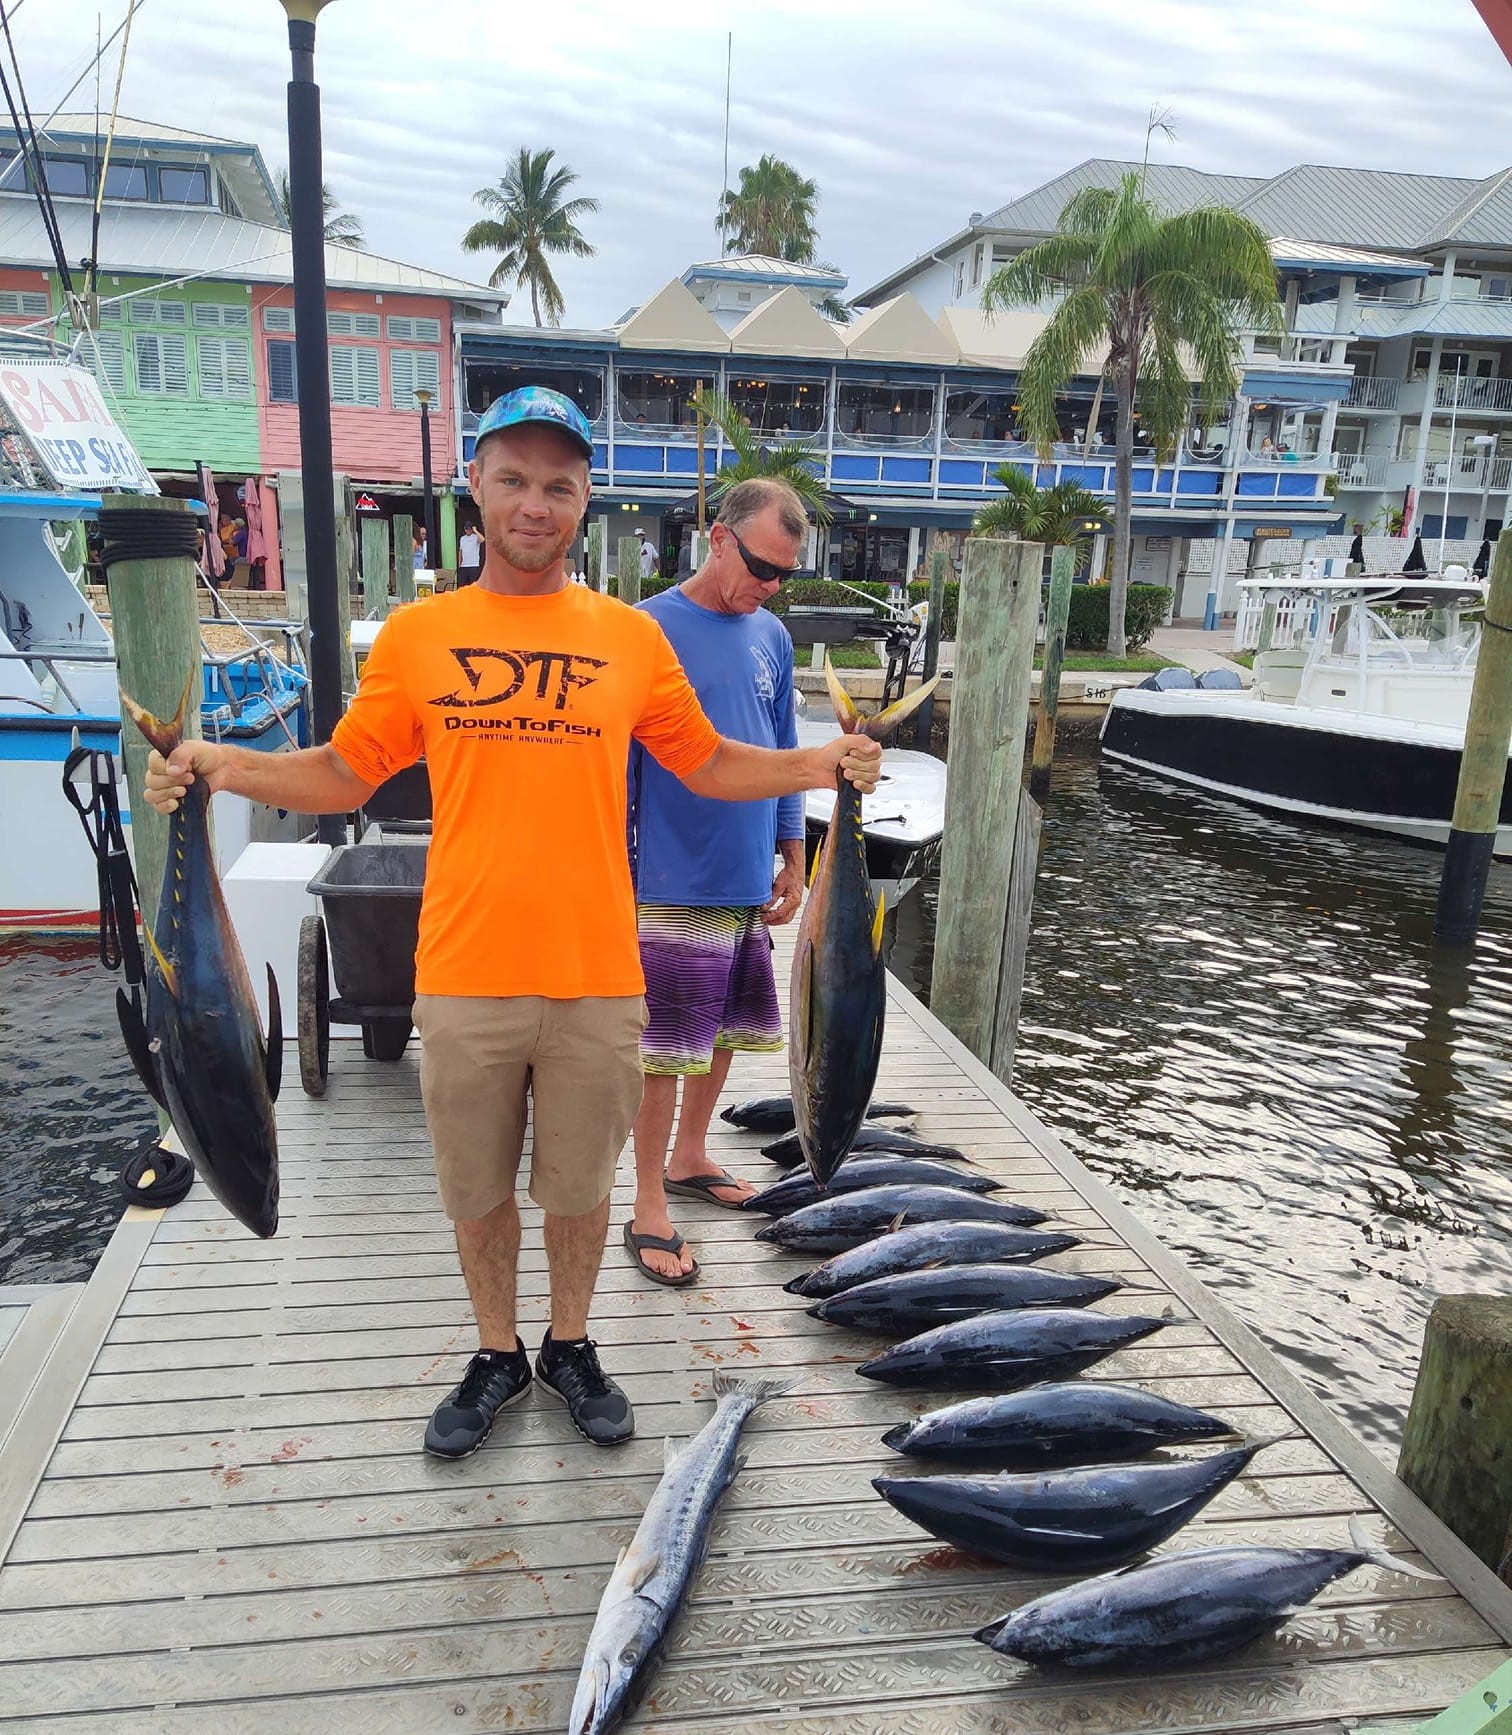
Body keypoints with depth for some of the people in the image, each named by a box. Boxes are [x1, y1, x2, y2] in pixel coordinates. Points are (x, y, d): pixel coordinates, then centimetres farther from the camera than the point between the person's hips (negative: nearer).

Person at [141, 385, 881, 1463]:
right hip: (464, 973, 0)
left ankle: (571, 1345, 40)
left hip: (597, 977, 0)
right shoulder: (416, 635, 3)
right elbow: (345, 775, 6)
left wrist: (820, 765, -3)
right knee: (477, 1189, 15)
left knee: (579, 1184, 15)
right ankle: (498, 1354, 39)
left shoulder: (631, 635, 3)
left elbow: (709, 764, 10)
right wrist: (224, 766, -8)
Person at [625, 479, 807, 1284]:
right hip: (674, 883, -6)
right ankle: (649, 1211, 13)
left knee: (724, 1030, 17)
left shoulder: (772, 637, 9)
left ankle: (689, 1159, 37)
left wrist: (793, 860, 13)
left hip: (750, 882, 7)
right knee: (666, 1046, 0)